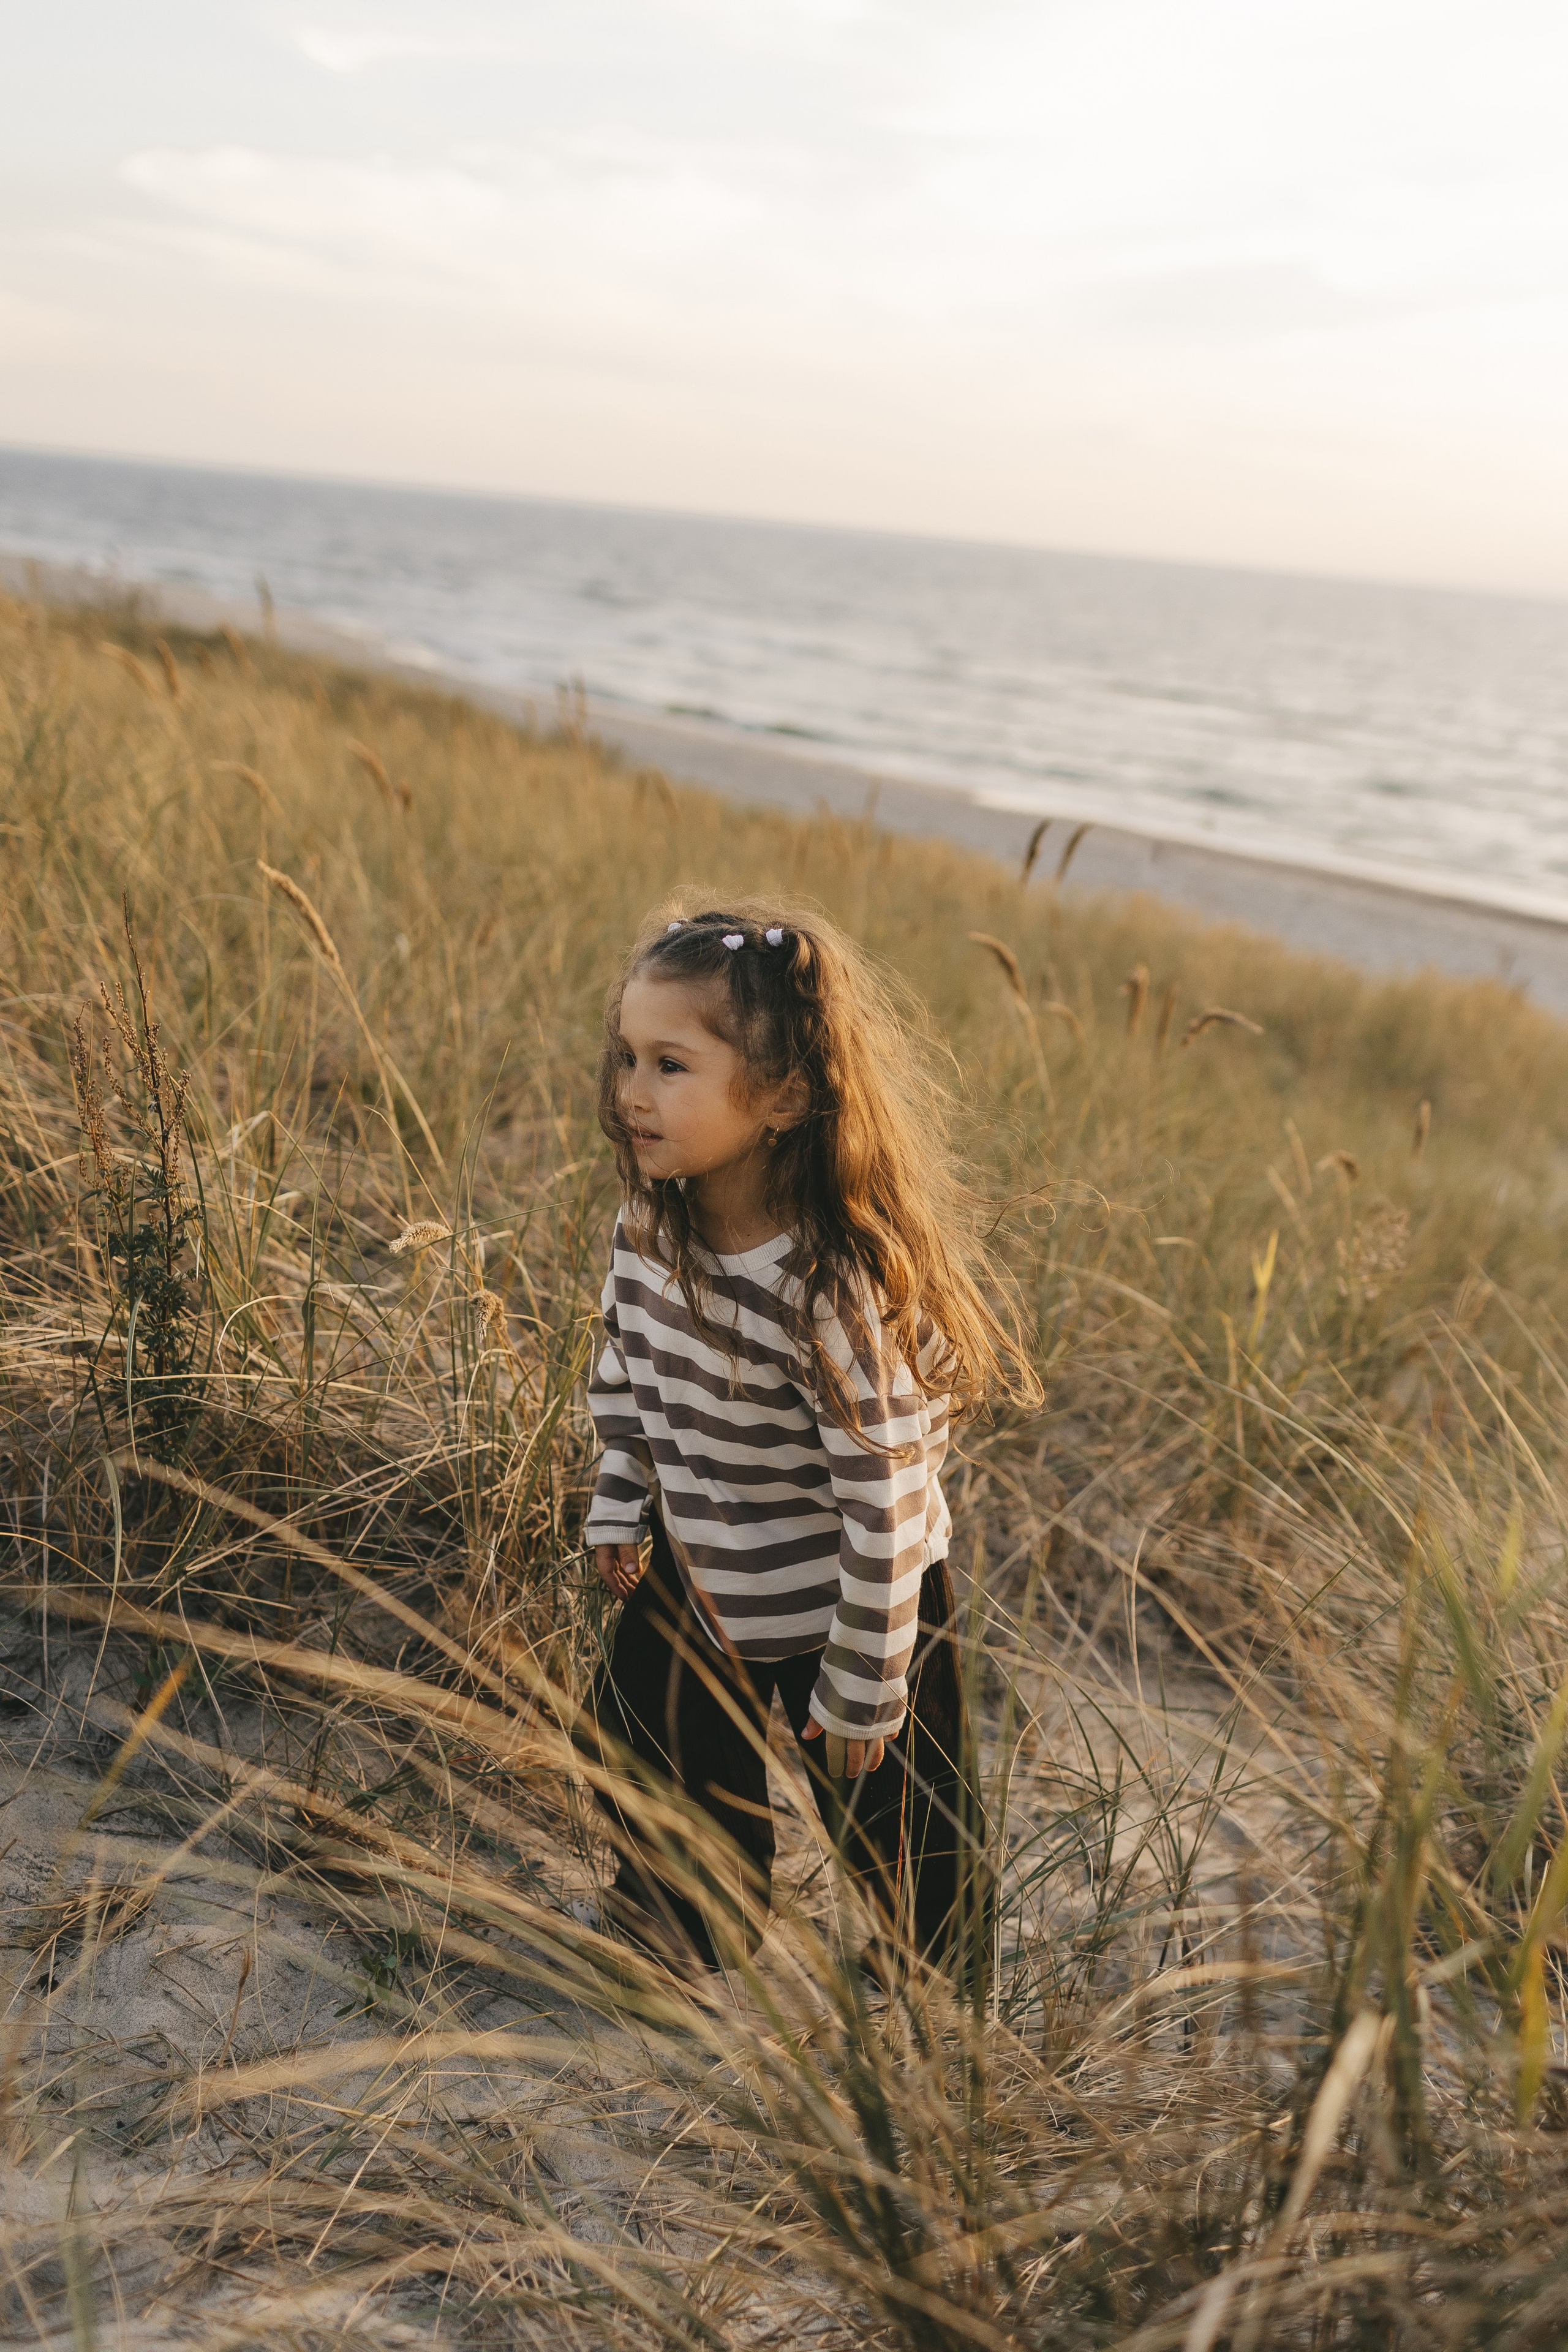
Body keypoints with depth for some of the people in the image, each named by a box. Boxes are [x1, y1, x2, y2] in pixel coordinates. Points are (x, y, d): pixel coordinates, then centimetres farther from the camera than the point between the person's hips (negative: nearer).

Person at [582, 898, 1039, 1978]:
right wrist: (620, 1512, 14)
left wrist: (860, 1686, -19)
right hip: (697, 1572, 6)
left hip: (842, 1600, -6)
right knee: (648, 1763, 22)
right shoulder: (647, 1225, -13)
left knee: (890, 1826, 14)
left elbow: (886, 1499, -27)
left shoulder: (838, 1288, -35)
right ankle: (694, 1939, 51)